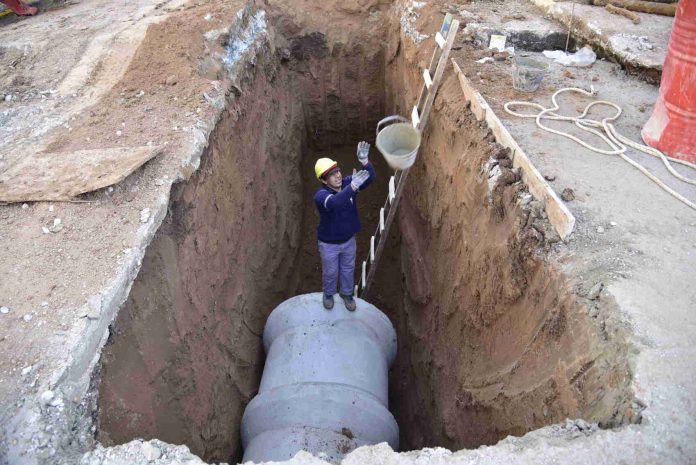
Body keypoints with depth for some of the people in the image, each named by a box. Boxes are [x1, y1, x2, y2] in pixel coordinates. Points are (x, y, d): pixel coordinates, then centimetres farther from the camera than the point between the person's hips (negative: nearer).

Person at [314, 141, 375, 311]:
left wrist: (364, 161, -46)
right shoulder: (320, 195, -31)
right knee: (330, 272, 21)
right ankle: (328, 294, 52)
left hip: (349, 239, 4)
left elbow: (370, 178, -26)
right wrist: (353, 186, -62)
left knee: (348, 269, 25)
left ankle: (346, 293, 53)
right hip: (329, 243, -4)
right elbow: (333, 203, -53)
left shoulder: (347, 182, -16)